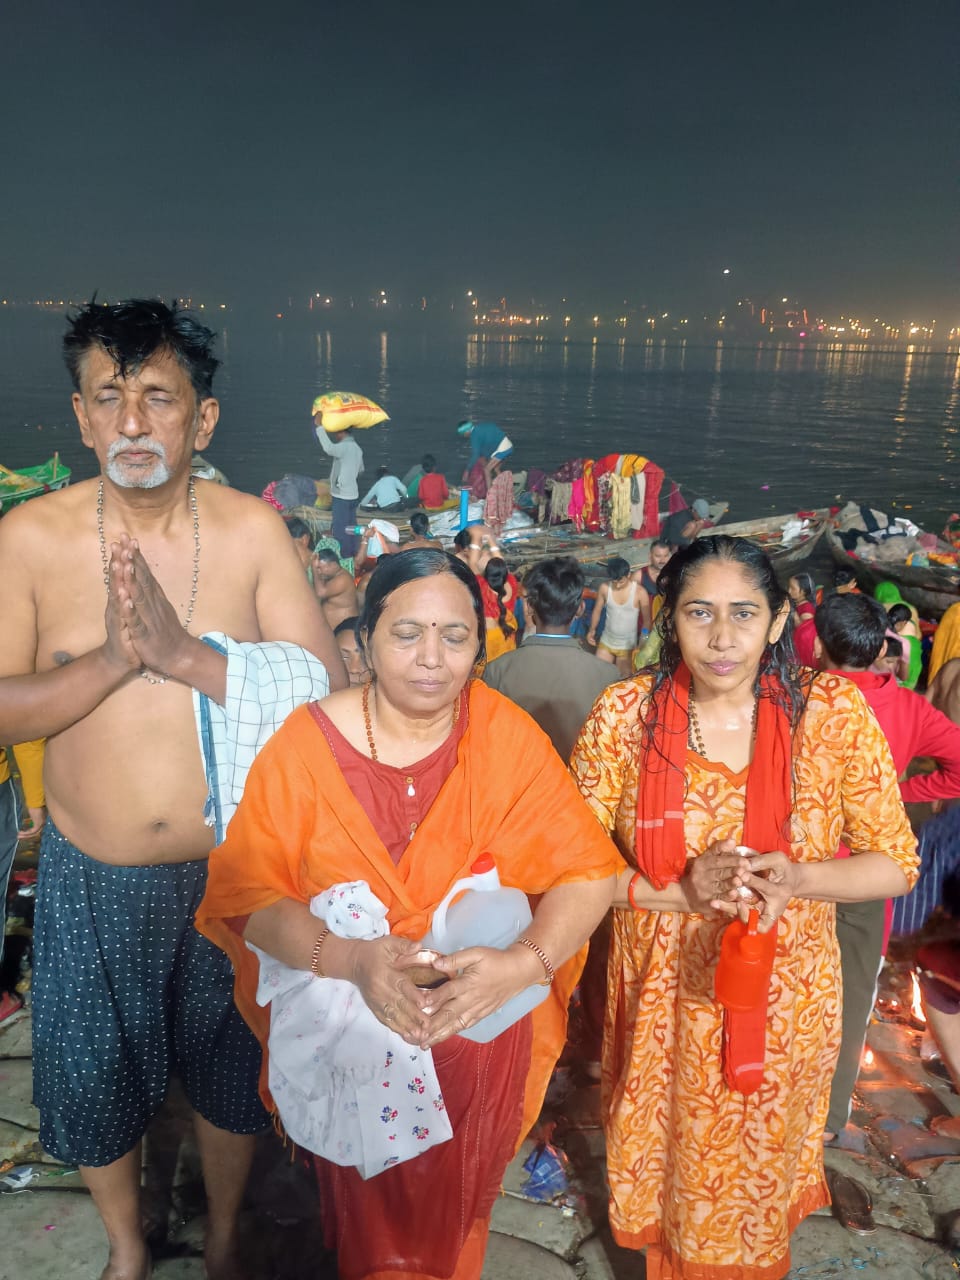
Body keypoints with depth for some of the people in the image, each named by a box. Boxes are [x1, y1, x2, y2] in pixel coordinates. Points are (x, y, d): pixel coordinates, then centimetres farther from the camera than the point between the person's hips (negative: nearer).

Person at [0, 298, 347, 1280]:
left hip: (233, 868, 0)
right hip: (91, 877, 1)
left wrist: (187, 655, -29)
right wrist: (115, 656, -27)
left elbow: (324, 690, -16)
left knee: (228, 1072, 21)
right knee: (90, 1079, 20)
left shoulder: (252, 529, -12)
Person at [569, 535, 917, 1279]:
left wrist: (797, 879, -25)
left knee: (756, 1176, 24)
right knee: (664, 1168, 23)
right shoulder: (625, 714, -15)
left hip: (782, 1003, 0)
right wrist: (679, 889, -24)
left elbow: (896, 865, -7)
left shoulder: (832, 713, -15)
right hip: (663, 1000, 0)